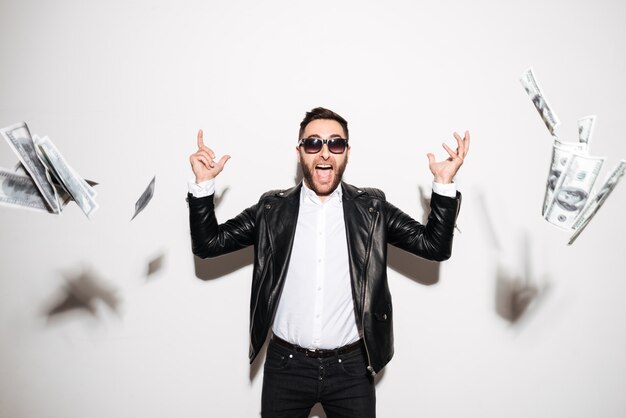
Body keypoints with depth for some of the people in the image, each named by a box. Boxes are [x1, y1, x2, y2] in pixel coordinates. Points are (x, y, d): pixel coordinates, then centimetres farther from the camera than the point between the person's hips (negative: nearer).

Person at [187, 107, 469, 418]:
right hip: (285, 365, 1)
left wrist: (444, 184, -15)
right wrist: (202, 184, -12)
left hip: (352, 368, 0)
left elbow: (435, 246, -3)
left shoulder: (372, 208, -2)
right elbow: (208, 243, 0)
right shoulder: (272, 209, -1)